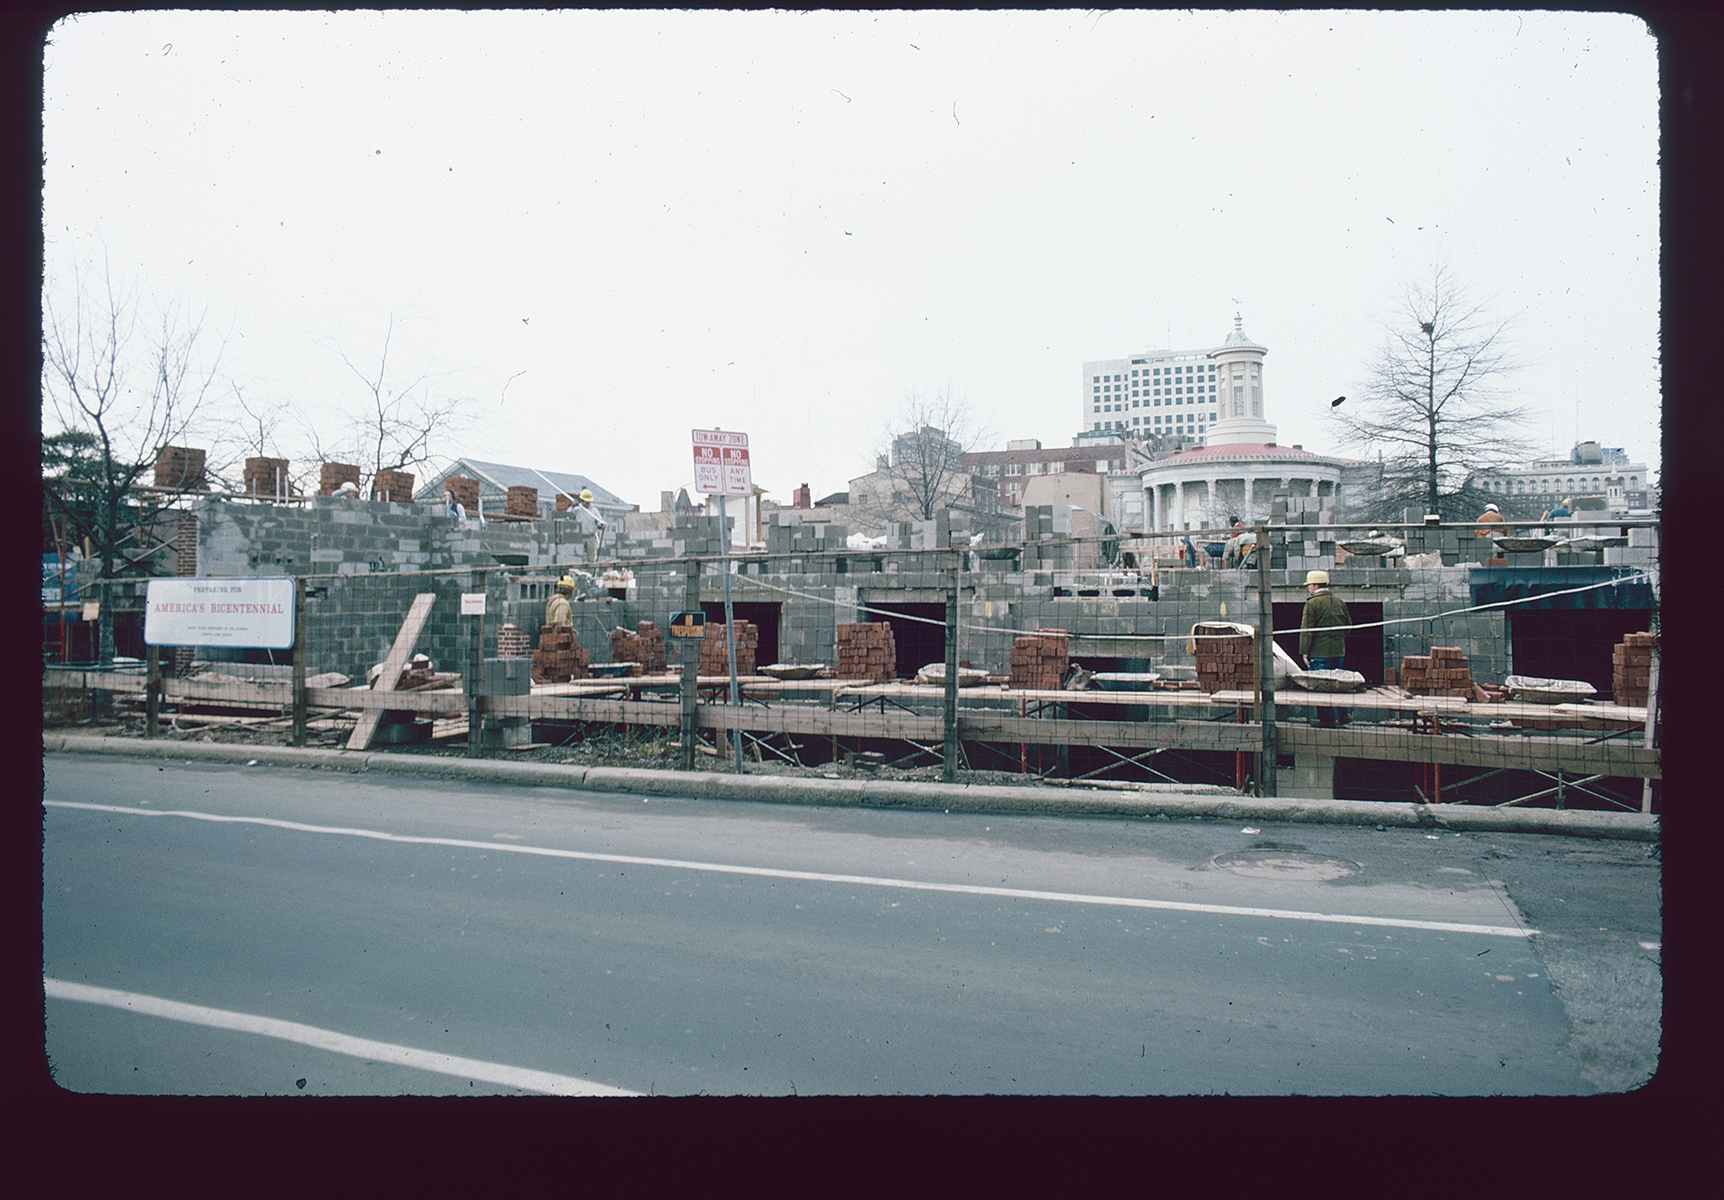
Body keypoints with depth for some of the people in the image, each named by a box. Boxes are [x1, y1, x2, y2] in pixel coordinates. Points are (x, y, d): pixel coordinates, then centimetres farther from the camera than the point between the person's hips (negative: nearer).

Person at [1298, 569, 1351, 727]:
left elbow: (1306, 630, -13)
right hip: (1339, 651, 7)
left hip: (1319, 651, -7)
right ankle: (1343, 714, 16)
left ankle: (1327, 719, 1)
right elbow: (1348, 625, 19)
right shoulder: (1339, 601, 12)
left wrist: (1304, 651, -10)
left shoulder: (1312, 603, -10)